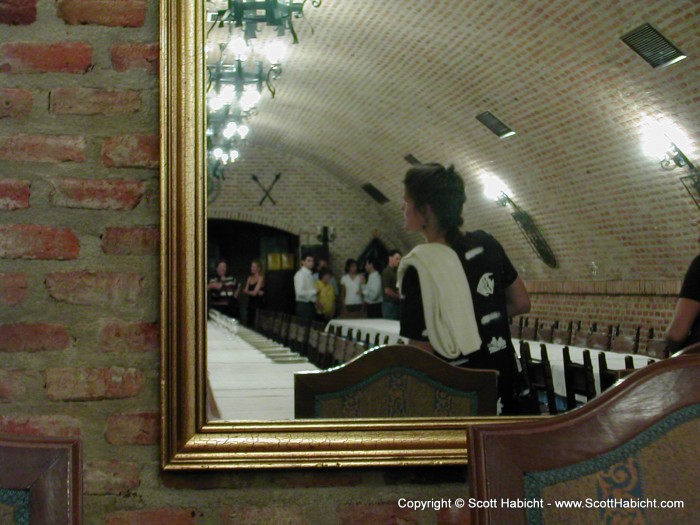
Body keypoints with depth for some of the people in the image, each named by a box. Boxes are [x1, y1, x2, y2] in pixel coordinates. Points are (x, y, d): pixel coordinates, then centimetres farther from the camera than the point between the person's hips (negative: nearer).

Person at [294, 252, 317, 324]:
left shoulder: (310, 274, 14)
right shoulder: (300, 274, -14)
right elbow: (300, 292, -24)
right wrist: (315, 292, -17)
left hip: (311, 304, 9)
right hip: (304, 305, -9)